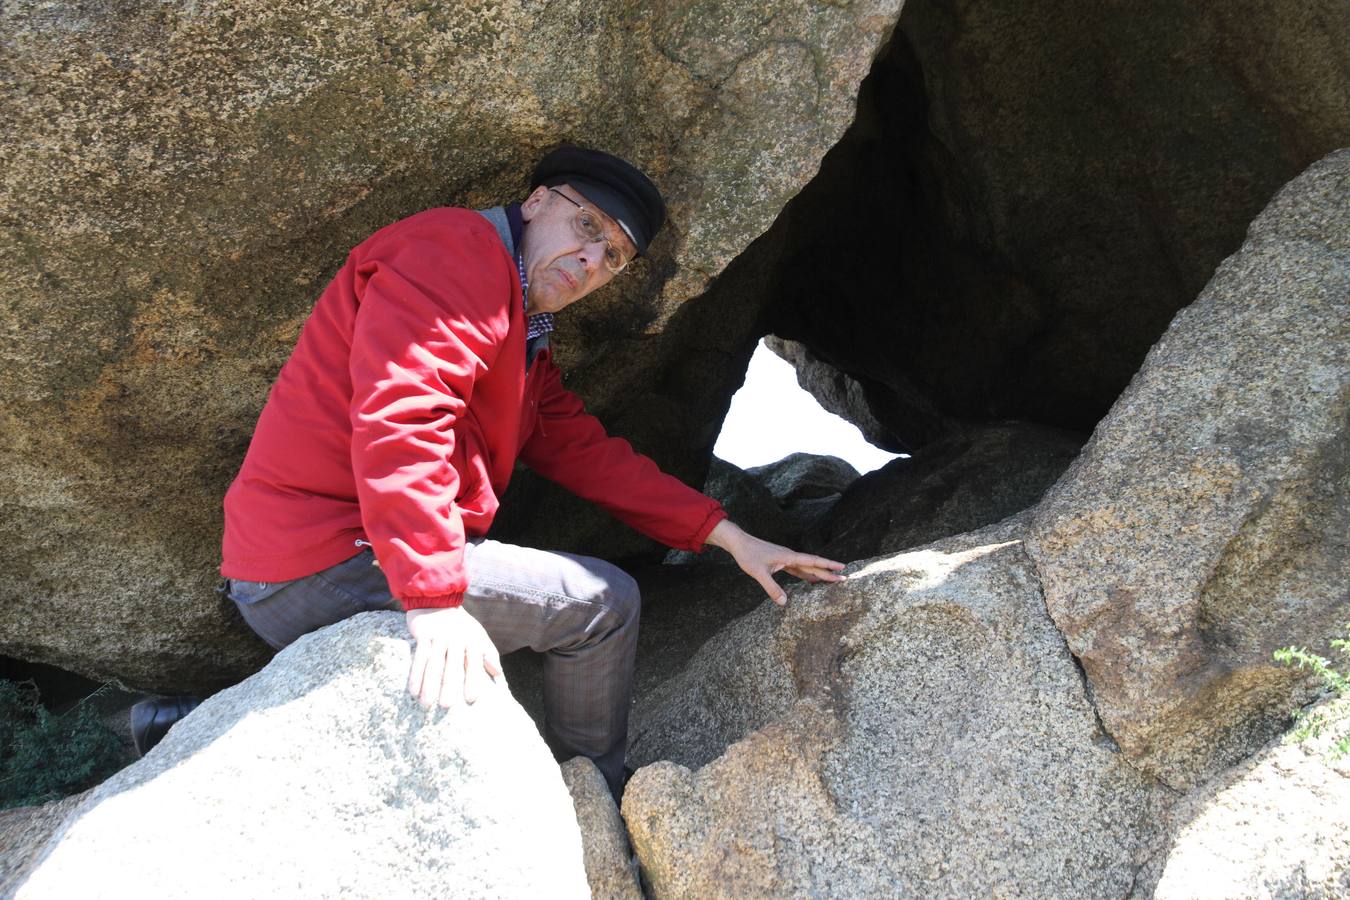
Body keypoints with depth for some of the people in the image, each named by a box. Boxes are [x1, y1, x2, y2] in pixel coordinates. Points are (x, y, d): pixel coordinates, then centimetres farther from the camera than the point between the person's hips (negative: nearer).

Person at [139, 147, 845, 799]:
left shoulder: (525, 341, 22)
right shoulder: (457, 251, -12)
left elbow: (585, 451, 19)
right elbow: (396, 418, -26)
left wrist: (729, 537, 13)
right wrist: (436, 601, -33)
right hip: (328, 563, -10)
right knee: (605, 601, -5)